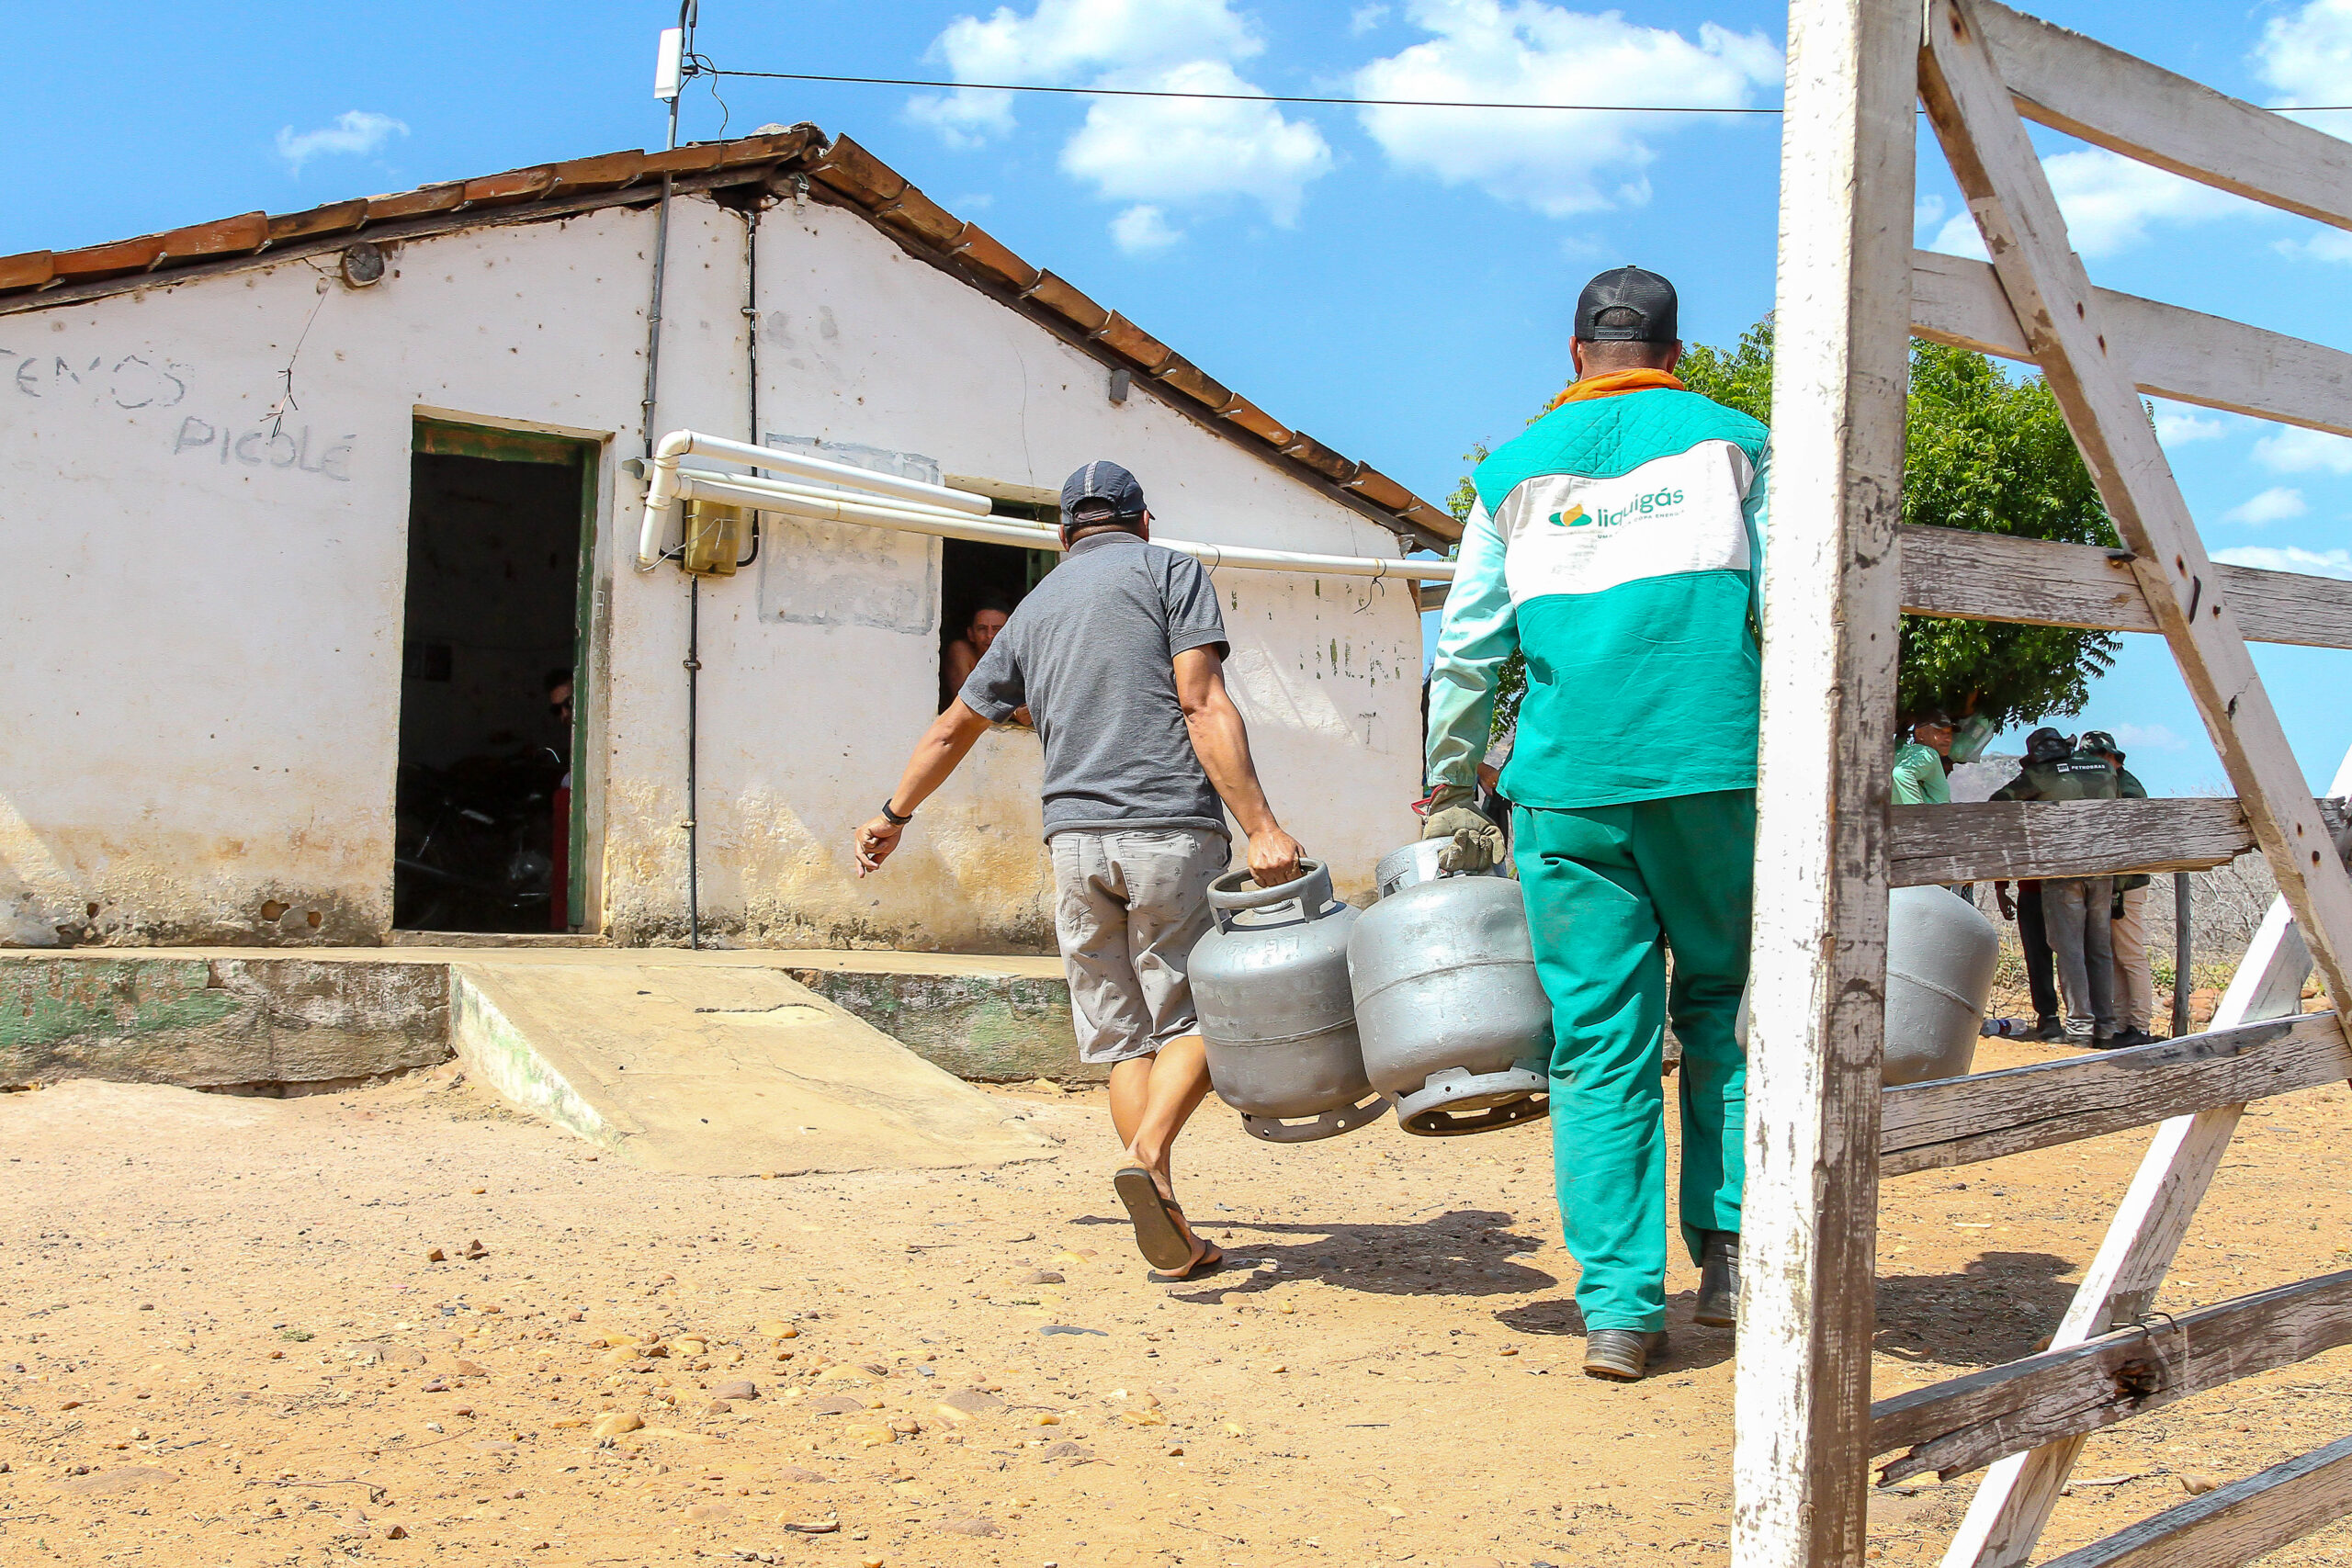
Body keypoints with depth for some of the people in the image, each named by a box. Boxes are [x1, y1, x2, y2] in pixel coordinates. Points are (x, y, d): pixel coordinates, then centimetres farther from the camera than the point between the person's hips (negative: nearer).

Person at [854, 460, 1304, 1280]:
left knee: (1123, 1033, 8)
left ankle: (1172, 1232, 3)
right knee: (1196, 1014, 5)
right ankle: (1148, 1155, -19)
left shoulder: (1033, 610, 20)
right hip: (1171, 828, -4)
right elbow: (1202, 706, -8)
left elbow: (953, 728, 29)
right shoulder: (1169, 571, 6)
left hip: (1075, 838, 4)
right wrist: (1261, 828, -13)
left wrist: (893, 815, 43)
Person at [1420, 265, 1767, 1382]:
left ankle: (1619, 1309, 2)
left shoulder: (1515, 471, 15)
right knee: (1722, 1008, 17)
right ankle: (1729, 1247, 7)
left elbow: (1466, 650, 13)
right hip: (1716, 770, -1)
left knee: (1599, 1042, 3)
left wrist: (1449, 797, 20)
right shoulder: (1731, 442, 11)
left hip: (1569, 784, 1)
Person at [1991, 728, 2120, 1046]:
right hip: (2103, 870, 4)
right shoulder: (2104, 769, 10)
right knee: (2099, 949, 10)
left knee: (2069, 949, -2)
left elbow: (1998, 803, 5)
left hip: (2063, 869, -4)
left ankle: (2080, 1024, -7)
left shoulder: (2042, 775, -2)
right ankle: (2105, 1026, 9)